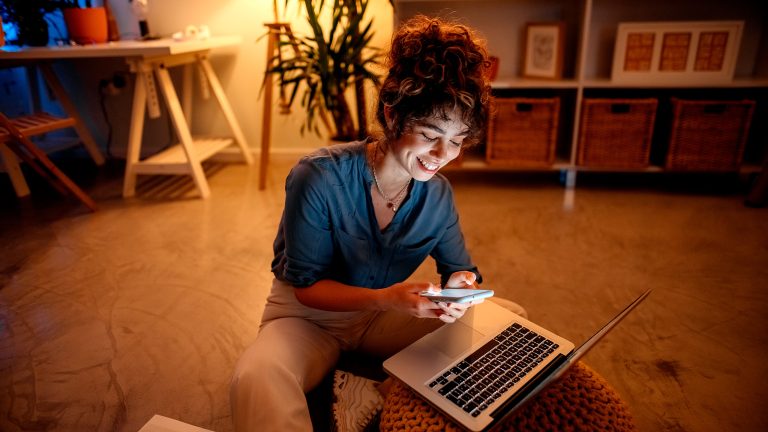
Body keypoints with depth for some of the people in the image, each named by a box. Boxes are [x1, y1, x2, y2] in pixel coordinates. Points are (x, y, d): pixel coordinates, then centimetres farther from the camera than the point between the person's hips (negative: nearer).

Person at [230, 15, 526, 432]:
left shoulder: (438, 193, -10)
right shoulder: (318, 177, -25)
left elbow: (459, 268, -1)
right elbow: (306, 286, -19)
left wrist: (460, 287, -27)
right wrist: (383, 298, -36)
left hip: (384, 311, 6)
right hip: (307, 313, -5)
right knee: (255, 380, -41)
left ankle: (375, 394, -12)